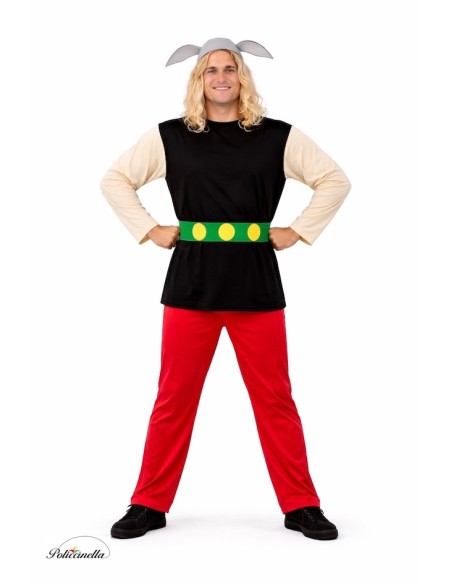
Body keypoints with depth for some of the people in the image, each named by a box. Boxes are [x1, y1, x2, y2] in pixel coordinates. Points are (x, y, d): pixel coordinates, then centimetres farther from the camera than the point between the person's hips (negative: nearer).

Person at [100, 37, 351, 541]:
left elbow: (335, 180, 9)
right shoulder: (169, 136, 5)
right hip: (191, 282, 0)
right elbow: (115, 180, 12)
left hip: (257, 284, 0)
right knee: (174, 399, 5)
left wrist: (299, 231, 1)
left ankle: (301, 506, 16)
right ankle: (149, 504, 18)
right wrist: (149, 230, 2)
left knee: (275, 399, 4)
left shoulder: (278, 136, 3)